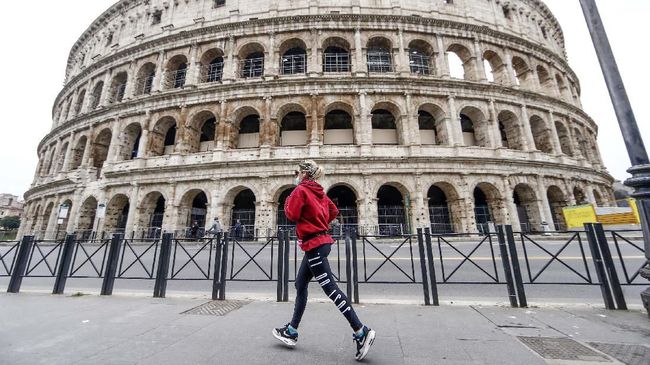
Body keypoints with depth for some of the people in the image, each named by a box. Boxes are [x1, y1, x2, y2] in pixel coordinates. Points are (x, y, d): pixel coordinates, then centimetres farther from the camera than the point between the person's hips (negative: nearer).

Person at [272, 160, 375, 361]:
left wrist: (287, 201, 4)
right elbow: (334, 211, 16)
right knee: (300, 285, 17)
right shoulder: (319, 191, 13)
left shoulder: (300, 190, -10)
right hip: (321, 241, 10)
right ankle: (292, 331, 28)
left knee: (330, 288, -7)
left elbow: (292, 214, -13)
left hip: (313, 244, -10)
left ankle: (361, 332, -2)